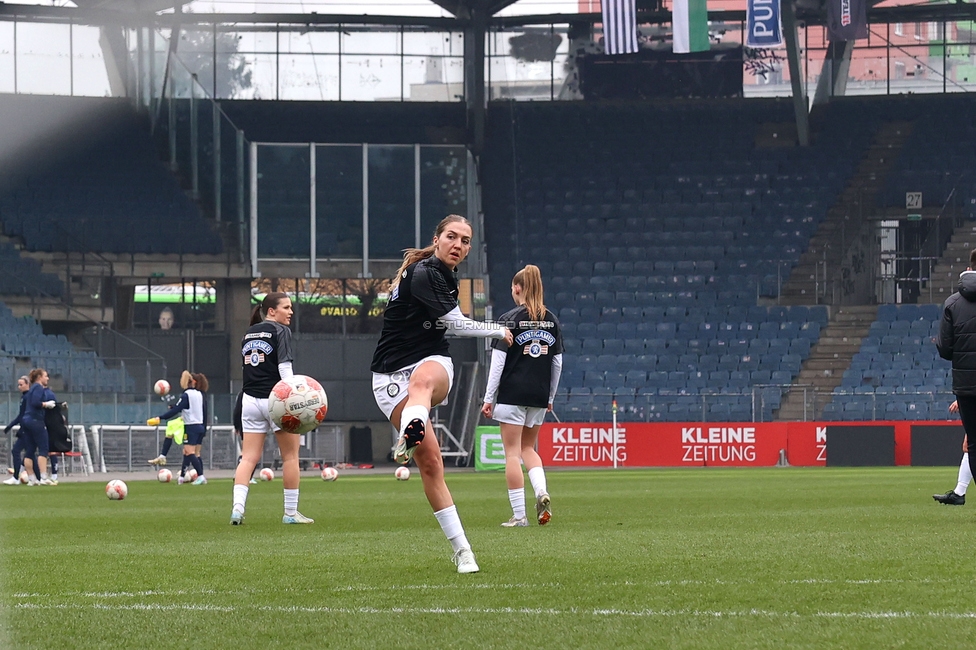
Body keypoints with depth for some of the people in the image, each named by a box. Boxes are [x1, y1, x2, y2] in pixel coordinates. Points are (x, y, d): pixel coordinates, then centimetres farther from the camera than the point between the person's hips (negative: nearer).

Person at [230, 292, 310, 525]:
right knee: (290, 455, 6)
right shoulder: (281, 331, -5)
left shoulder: (248, 334, 15)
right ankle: (291, 512, 7)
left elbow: (247, 366, 17)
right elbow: (284, 367, -15)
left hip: (250, 399, 6)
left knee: (249, 457, 3)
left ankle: (238, 507, -14)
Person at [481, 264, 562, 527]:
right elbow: (557, 362, 10)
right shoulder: (550, 320, 6)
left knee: (513, 453, 1)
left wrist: (488, 398, -4)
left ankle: (519, 515, -1)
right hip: (540, 396, 5)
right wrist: (550, 397, 20)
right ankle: (541, 491, -5)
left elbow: (498, 362, -9)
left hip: (512, 394, -5)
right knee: (528, 447, 20)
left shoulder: (510, 319, -8)